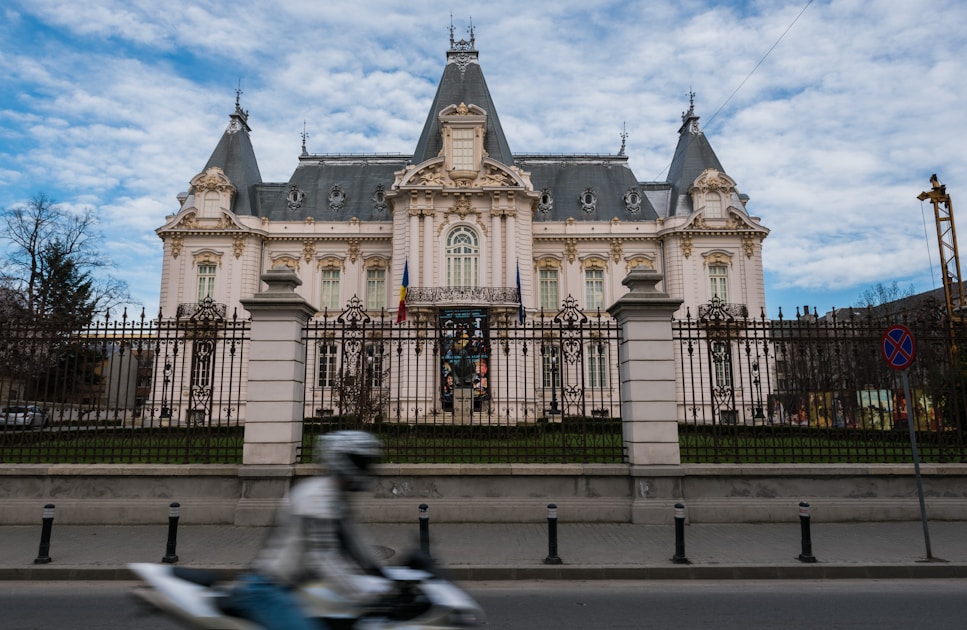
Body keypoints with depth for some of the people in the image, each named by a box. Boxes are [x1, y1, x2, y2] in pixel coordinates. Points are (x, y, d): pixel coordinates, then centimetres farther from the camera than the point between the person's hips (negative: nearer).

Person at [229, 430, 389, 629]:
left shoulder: (338, 496, 9)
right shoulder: (317, 496, -22)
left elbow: (351, 540, 16)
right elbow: (321, 558, -28)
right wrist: (363, 597, -30)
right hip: (265, 590, -10)